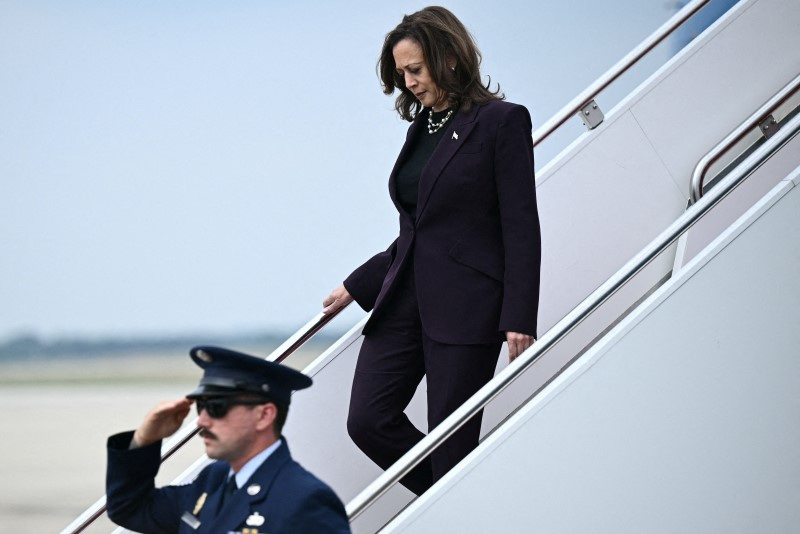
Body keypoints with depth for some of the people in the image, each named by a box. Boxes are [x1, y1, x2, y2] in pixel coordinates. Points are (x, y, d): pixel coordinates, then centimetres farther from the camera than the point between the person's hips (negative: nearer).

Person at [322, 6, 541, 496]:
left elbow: (522, 227, -9)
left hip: (467, 305, -7)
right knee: (368, 421, -2)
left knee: (452, 441, -5)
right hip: (405, 300, 7)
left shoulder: (502, 121, -5)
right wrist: (356, 286, 22)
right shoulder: (421, 128, 16)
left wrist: (519, 319, -15)